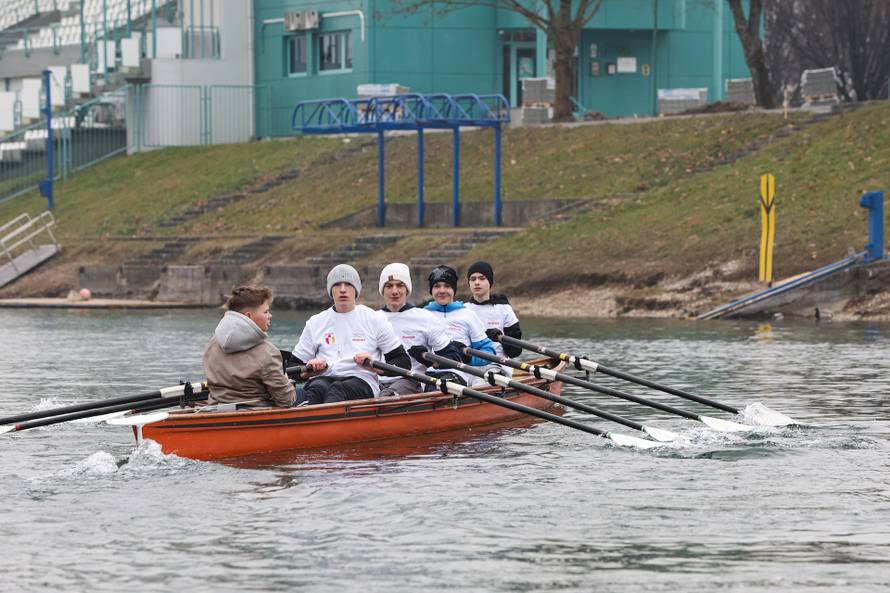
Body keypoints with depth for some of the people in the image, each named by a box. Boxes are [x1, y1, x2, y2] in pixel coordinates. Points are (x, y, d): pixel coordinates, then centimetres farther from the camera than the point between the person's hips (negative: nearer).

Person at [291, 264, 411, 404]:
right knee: (317, 388, -37)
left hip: (362, 381, -2)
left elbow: (404, 362, 13)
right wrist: (310, 369, -3)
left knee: (337, 389, -39)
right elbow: (292, 366, 21)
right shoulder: (315, 323, 21)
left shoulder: (375, 319, 15)